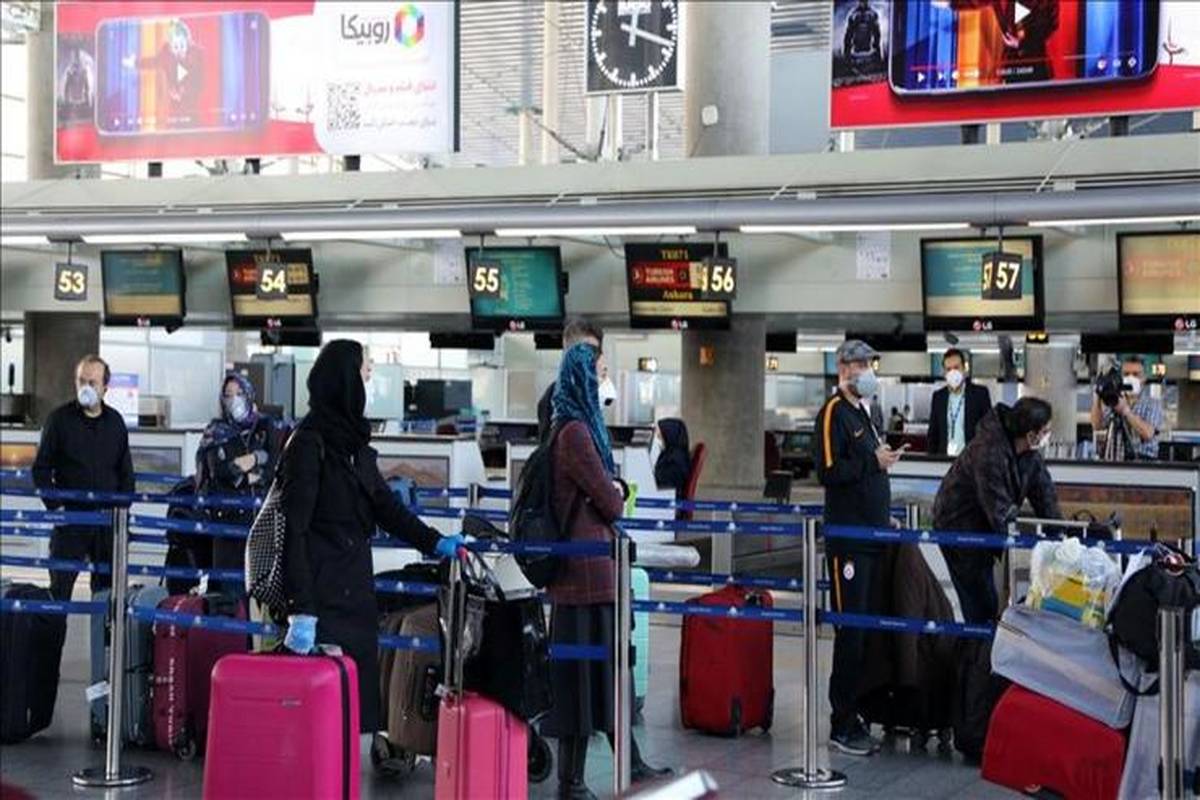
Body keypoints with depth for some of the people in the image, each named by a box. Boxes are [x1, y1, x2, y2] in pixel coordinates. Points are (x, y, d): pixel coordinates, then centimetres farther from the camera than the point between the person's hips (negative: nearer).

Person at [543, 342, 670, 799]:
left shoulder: (581, 425, 15)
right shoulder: (575, 431, -16)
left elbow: (608, 486, 20)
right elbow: (609, 501, -13)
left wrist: (613, 489, 0)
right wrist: (615, 496, 7)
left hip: (590, 564, 10)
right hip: (586, 565, -10)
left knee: (608, 666, 16)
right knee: (584, 668, -4)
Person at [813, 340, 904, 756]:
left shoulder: (861, 412, 19)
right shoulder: (834, 413, -10)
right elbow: (828, 472, -20)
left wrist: (883, 516, 17)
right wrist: (874, 462, -19)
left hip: (871, 537, 9)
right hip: (847, 540, -9)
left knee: (868, 628, 11)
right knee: (851, 632, -7)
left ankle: (855, 715, 18)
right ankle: (843, 726, -2)